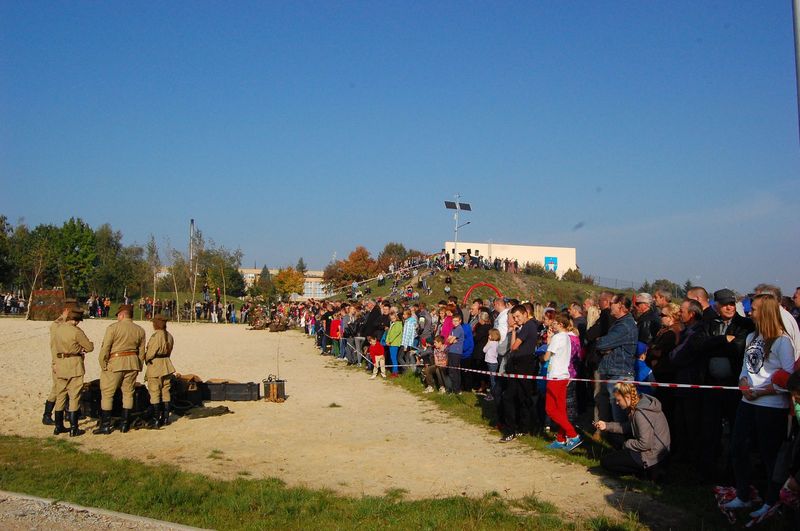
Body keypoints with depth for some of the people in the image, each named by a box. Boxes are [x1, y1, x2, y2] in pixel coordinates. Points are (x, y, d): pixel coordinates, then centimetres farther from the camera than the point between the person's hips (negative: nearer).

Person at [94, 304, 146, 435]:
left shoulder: (113, 328, -7)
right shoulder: (140, 330, 7)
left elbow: (105, 349, -9)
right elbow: (141, 352, 11)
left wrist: (103, 365, 1)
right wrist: (138, 367, 19)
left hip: (115, 362, -4)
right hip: (133, 362, 5)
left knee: (107, 394, 4)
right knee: (128, 393, 11)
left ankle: (105, 426, 4)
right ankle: (125, 424, 14)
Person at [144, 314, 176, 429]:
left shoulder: (156, 336, -19)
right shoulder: (169, 336, 6)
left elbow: (150, 353, -16)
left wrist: (146, 359, 3)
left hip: (155, 366, -8)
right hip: (167, 366, 8)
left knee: (154, 394, -2)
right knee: (165, 392, 14)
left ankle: (155, 421, 0)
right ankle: (165, 418, 20)